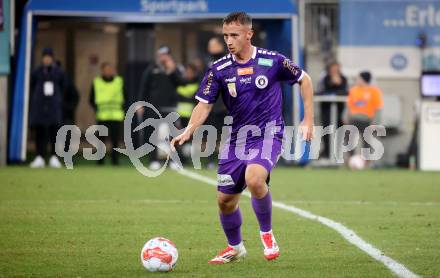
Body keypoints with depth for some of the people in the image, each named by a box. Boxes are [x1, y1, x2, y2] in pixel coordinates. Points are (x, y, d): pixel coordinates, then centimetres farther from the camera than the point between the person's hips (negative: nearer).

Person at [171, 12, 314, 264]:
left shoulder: (272, 61, -9)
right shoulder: (219, 70, -3)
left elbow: (305, 80, 5)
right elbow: (205, 104, -2)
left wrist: (308, 120, 2)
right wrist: (189, 131, -20)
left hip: (268, 134, -4)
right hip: (237, 139, 4)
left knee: (254, 179, -32)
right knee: (225, 199, 6)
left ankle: (267, 233, -7)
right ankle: (235, 248, 33)